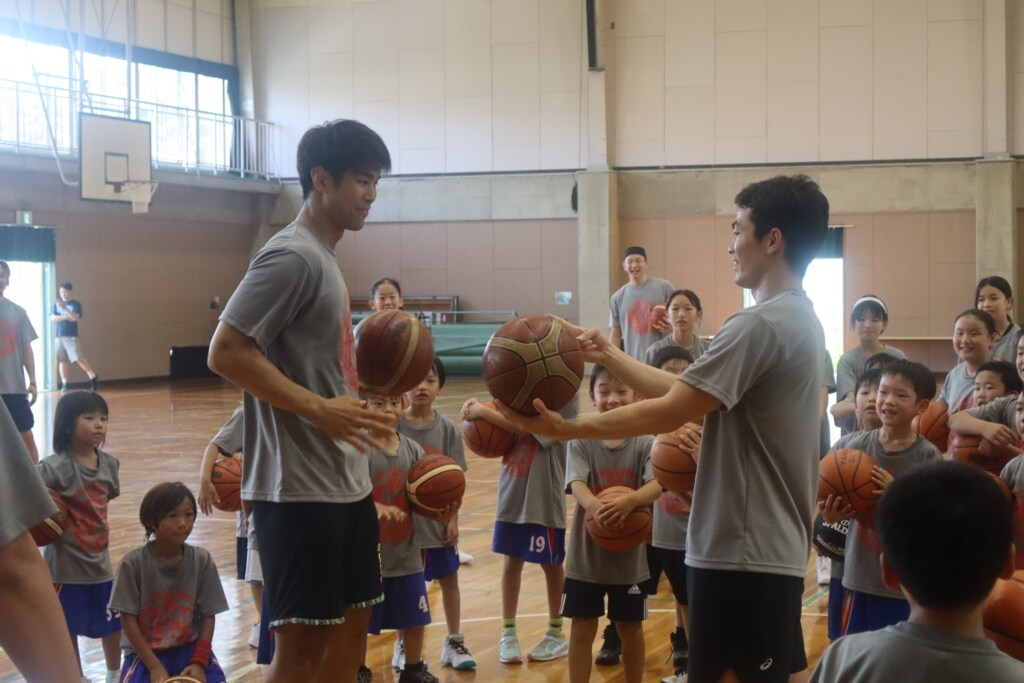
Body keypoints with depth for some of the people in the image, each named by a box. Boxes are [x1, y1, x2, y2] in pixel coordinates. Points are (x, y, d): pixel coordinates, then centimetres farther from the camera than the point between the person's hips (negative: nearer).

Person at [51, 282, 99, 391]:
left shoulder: (76, 304, -1)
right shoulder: (56, 304, 11)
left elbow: (75, 318, -15)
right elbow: (52, 318, 1)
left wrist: (64, 308, -26)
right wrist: (65, 317, -11)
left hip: (71, 336, -4)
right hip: (59, 336, 4)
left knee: (78, 358, -13)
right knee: (62, 360, 5)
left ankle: (93, 377, -5)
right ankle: (64, 383, 11)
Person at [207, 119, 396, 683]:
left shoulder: (322, 258, 15)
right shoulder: (291, 257, -15)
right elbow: (226, 351, -22)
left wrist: (355, 413, 13)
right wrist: (320, 409, -23)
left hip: (343, 479, 10)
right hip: (301, 486, -10)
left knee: (351, 620, 16)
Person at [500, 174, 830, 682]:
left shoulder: (759, 325, -19)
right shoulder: (798, 318, 13)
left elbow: (669, 413, -19)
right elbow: (683, 392, 12)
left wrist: (565, 428, -13)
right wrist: (608, 356, 9)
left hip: (741, 553, -10)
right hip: (772, 547, 10)